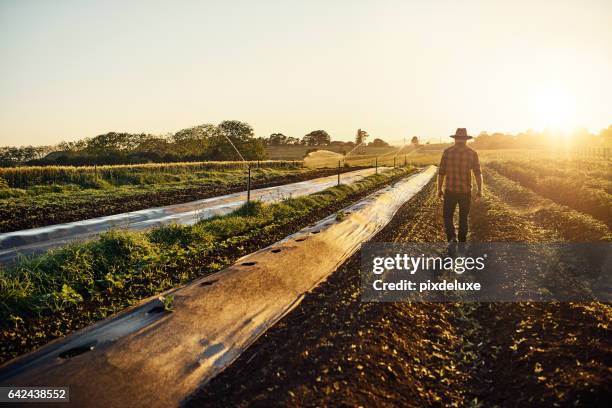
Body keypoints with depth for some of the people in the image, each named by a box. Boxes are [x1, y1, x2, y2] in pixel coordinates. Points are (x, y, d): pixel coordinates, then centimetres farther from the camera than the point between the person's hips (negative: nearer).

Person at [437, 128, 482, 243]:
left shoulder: (447, 152, -3)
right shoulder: (472, 152, -2)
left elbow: (441, 172, -3)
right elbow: (478, 173, -4)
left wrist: (439, 189, 8)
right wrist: (480, 190, 7)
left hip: (450, 191, -1)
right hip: (465, 191, 1)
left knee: (448, 216, 11)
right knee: (463, 218, 16)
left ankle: (452, 238, -10)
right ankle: (462, 242, 23)